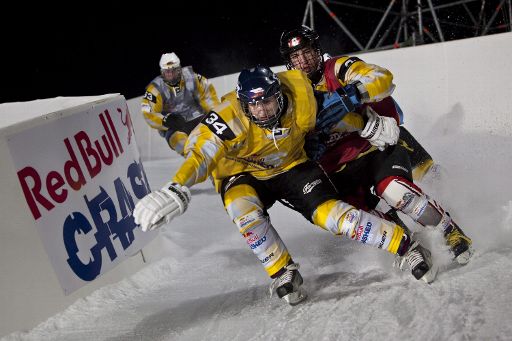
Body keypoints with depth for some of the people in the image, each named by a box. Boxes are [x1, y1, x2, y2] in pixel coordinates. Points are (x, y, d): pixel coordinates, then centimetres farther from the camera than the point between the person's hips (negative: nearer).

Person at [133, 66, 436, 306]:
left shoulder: (300, 98, -25)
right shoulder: (230, 119, -32)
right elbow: (200, 155, -40)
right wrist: (176, 190, -54)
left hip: (292, 166, 1)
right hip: (244, 176, 0)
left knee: (330, 213, -21)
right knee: (244, 210, -34)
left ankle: (407, 247, -11)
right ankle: (284, 274, -17)